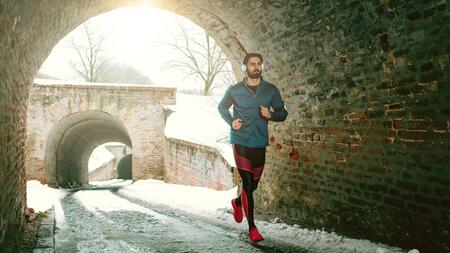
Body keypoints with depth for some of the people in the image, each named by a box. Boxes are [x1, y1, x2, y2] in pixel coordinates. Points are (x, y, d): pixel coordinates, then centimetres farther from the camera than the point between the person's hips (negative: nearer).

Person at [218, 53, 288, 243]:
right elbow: (222, 107, 17)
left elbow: (282, 113, 10)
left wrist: (270, 115, -12)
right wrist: (231, 121, -2)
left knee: (254, 184, 14)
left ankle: (238, 202, 46)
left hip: (260, 143, 3)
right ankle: (252, 228, -1)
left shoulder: (271, 90, 2)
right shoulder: (235, 90, -1)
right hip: (240, 142, -3)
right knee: (247, 183, -8)